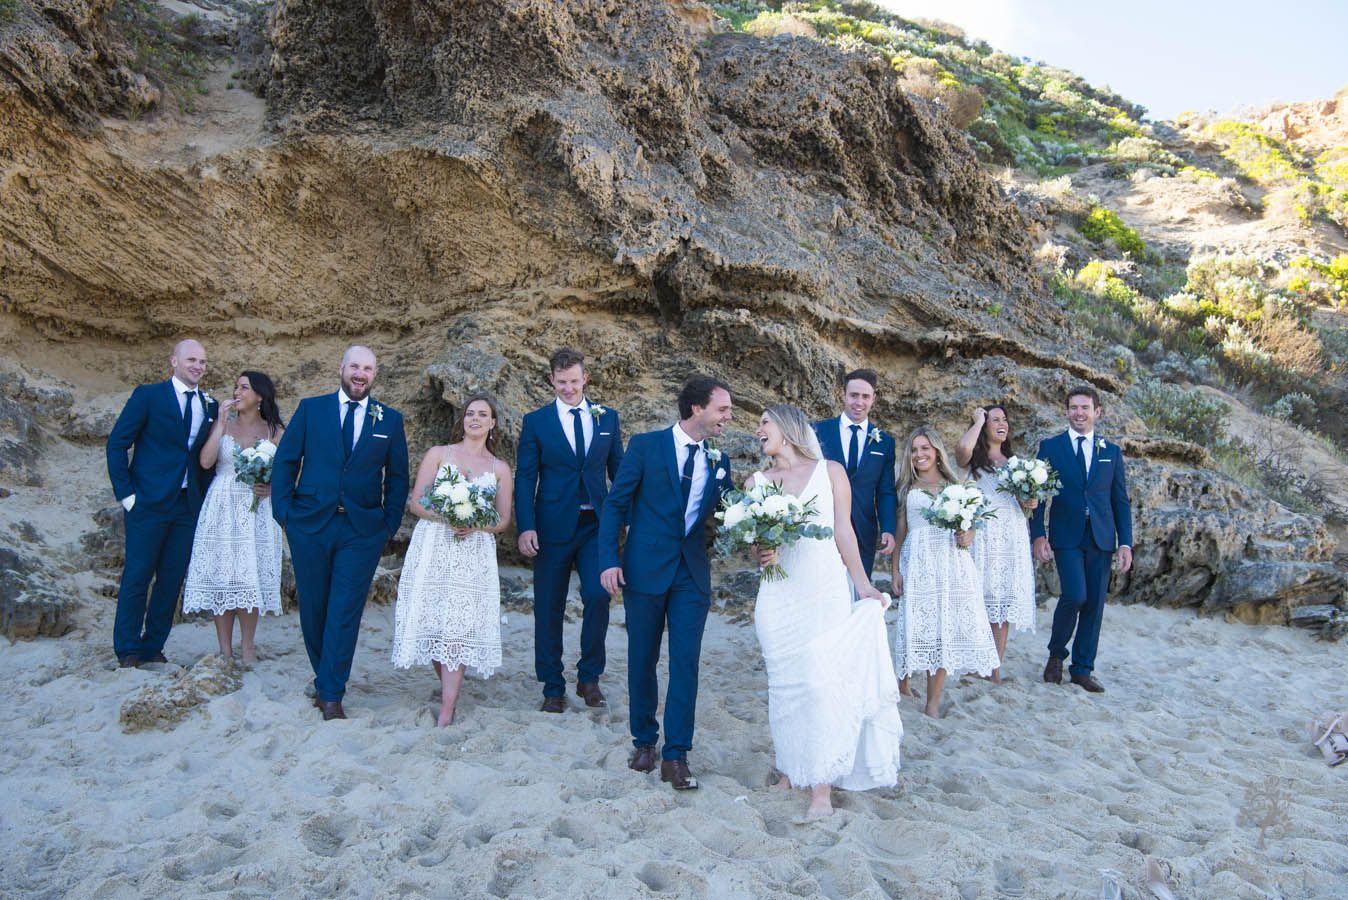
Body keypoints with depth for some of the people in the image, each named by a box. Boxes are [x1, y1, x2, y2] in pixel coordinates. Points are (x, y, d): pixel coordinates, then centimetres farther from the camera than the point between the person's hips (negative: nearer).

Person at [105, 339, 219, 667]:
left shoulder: (210, 405, 11)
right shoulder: (148, 395, -1)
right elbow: (117, 443, -3)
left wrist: (204, 496, 5)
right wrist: (126, 493, -8)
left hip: (188, 506, 4)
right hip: (148, 503, -4)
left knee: (172, 580, 7)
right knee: (137, 577, 0)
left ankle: (152, 647, 19)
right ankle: (127, 652, 11)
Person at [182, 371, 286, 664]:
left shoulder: (275, 431, 4)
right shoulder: (223, 423, 7)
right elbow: (206, 461, -7)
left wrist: (270, 488, -11)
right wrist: (221, 423, -8)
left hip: (256, 511, -1)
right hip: (222, 508, 1)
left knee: (252, 575, -2)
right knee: (221, 575, 0)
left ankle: (247, 646, 9)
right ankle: (225, 648, 8)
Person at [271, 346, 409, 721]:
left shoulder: (390, 419, 7)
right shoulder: (311, 408, 6)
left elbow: (398, 478, 9)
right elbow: (285, 461, 6)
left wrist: (390, 525, 2)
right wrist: (284, 512, -2)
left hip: (362, 530, -1)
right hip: (310, 525, 1)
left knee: (345, 613, -4)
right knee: (313, 608, 9)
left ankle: (331, 694, 2)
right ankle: (324, 679, 28)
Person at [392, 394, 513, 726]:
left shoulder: (500, 469, 13)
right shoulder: (438, 454, 11)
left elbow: (504, 519, 11)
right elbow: (415, 502, 4)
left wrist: (476, 525, -11)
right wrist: (446, 518, -15)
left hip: (475, 553, 0)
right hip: (433, 547, 0)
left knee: (461, 623, -10)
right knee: (433, 619, -2)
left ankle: (447, 710, -11)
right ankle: (447, 687, 20)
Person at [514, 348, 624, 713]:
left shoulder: (607, 417, 8)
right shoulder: (536, 421, 3)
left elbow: (619, 470, 11)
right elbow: (525, 477, -1)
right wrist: (526, 527, -12)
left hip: (596, 525, 1)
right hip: (553, 527, -1)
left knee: (598, 595, -11)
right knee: (549, 608, 5)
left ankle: (589, 678, 9)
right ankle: (553, 687, 19)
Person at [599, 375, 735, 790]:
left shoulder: (718, 459, 7)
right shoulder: (646, 445, -5)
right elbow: (615, 504, -4)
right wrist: (609, 560, -12)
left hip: (692, 574, 3)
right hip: (645, 569, -2)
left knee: (685, 663, -1)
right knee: (642, 661, 10)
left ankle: (675, 756, 8)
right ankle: (644, 741, 29)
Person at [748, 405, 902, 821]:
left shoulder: (830, 472, 5)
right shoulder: (756, 482, 11)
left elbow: (843, 532, 3)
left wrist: (862, 584, -1)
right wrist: (761, 554, -12)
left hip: (825, 589, -3)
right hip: (778, 595, 3)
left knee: (820, 681, -9)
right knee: (784, 683, 5)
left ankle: (821, 787, -5)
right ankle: (791, 770, 17)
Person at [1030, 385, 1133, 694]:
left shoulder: (1111, 451, 11)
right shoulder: (1050, 447, 4)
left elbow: (1121, 501, 10)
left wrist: (1126, 542, 2)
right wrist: (1038, 535, -8)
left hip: (1101, 539, 3)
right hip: (1067, 537, -3)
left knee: (1095, 603, 4)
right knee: (1075, 596, -16)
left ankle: (1082, 669, 17)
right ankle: (1056, 654, 9)